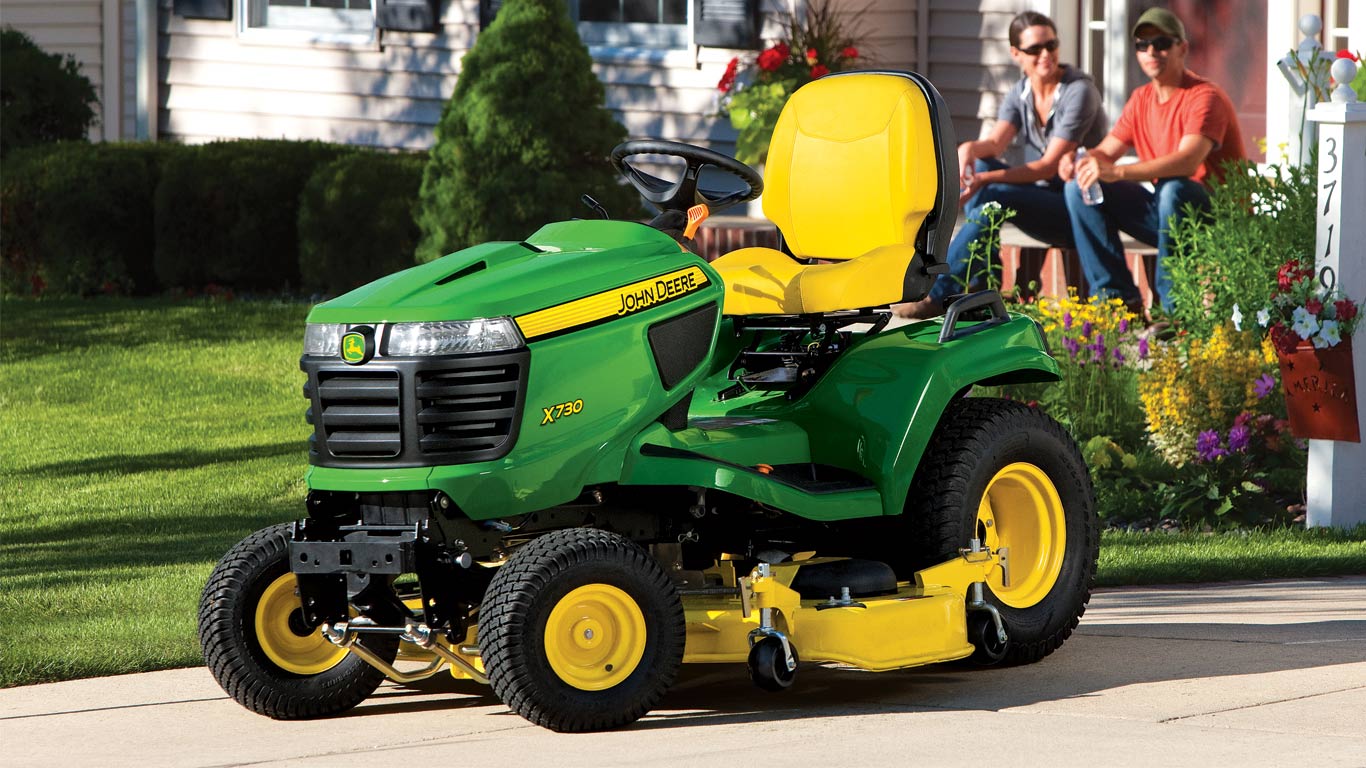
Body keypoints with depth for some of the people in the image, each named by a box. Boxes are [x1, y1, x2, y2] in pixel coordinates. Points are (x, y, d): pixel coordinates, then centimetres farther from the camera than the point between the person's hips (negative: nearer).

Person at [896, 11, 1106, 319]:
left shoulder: (1079, 92, -15)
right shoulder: (1021, 93, 7)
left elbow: (1049, 166, -21)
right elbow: (996, 142, -10)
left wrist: (985, 180, -31)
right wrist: (970, 148, -35)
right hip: (1040, 198, 8)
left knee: (994, 197, -29)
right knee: (976, 163, -11)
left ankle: (939, 294, -28)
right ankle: (982, 277, -17)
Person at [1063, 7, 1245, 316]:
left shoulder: (1205, 97, -16)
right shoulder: (1141, 99, 9)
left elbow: (1188, 161, -33)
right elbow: (1105, 153, 7)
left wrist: (1117, 172, -43)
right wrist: (1079, 162, -19)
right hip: (1165, 212, 8)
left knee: (1173, 188, -39)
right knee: (1080, 187, -3)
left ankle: (1174, 308, -29)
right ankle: (1118, 298, -6)